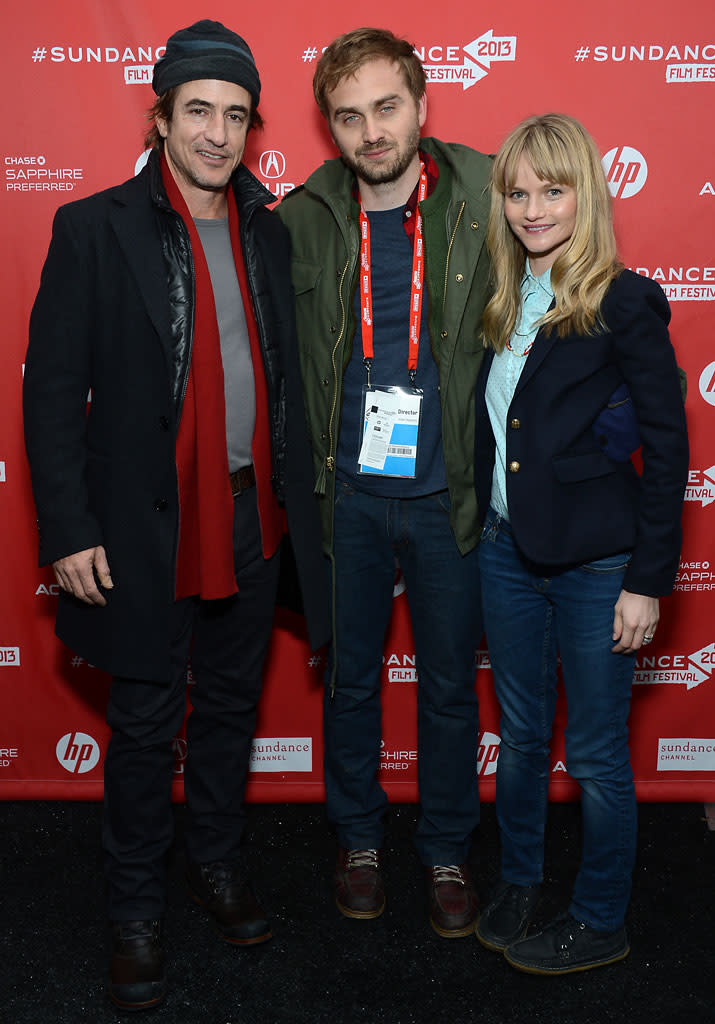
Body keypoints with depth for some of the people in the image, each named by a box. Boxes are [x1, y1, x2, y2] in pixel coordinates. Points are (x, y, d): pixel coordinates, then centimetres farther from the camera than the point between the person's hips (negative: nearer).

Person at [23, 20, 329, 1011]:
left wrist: (299, 499, 7)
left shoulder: (270, 233, 6)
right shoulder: (96, 229, -7)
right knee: (144, 725, 8)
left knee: (231, 705, 18)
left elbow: (288, 375, 10)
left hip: (251, 519, 4)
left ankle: (219, 864, 40)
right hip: (145, 526, -4)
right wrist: (70, 529, -13)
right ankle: (136, 912, 28)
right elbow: (52, 389, -8)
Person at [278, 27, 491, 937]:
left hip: (447, 494, -1)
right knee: (350, 676, 15)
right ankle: (358, 837, 37)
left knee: (449, 686, 12)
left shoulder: (482, 207, -7)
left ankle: (447, 851, 34)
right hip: (348, 493, 1)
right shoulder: (303, 220, -3)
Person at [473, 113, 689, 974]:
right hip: (507, 549, 6)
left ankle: (601, 922, 28)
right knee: (520, 734, 19)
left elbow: (666, 445, -11)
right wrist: (483, 525, 4)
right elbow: (489, 430, 11)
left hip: (594, 562, -5)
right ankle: (517, 882, 40)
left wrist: (648, 579, -13)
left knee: (596, 751, 8)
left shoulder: (625, 303, -11)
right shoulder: (501, 303, 7)